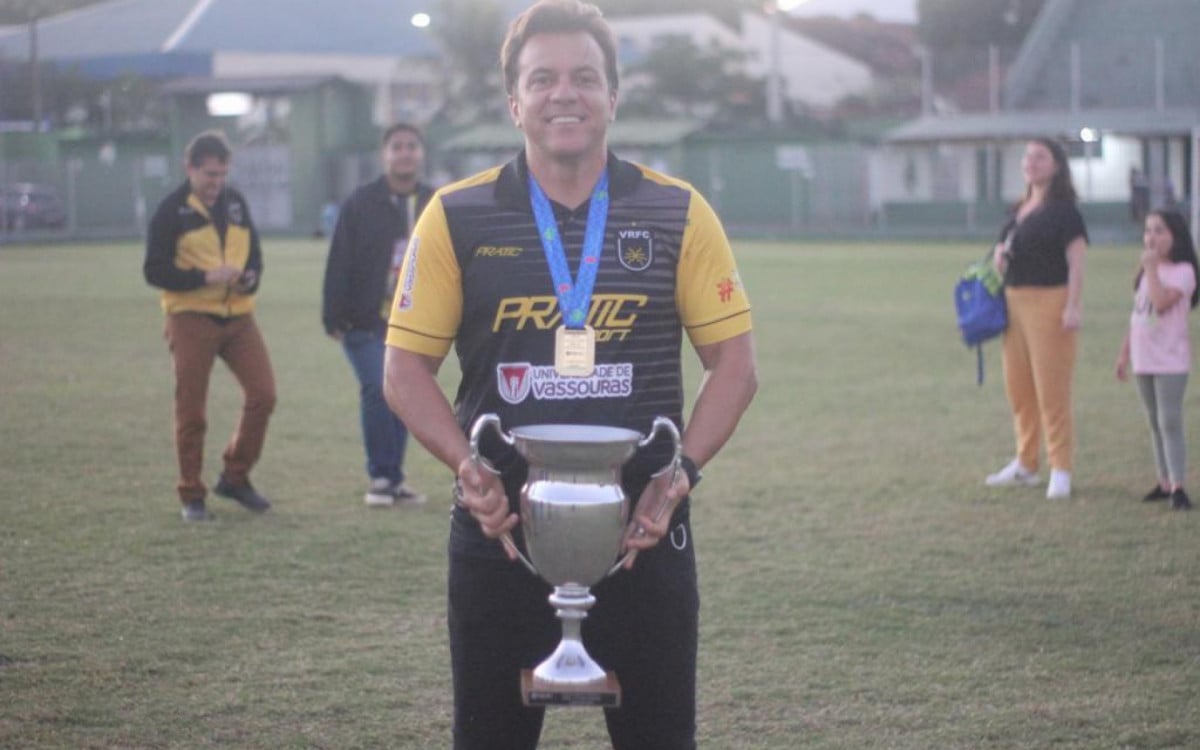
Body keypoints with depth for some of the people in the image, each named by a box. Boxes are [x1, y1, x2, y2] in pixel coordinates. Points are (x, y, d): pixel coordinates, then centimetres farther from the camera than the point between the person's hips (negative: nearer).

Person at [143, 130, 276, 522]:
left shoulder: (235, 203, 10)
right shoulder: (171, 211, -5)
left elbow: (254, 253, 18)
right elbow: (154, 271, -8)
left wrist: (250, 277, -5)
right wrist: (205, 277, -19)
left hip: (238, 315, 5)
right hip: (191, 317, -5)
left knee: (263, 394, -4)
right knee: (191, 410, -1)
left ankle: (235, 477, 12)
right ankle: (192, 496, 9)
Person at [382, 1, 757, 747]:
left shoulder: (677, 214, 1)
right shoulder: (457, 217, 0)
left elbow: (734, 362, 3)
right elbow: (408, 367, 3)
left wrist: (682, 471, -11)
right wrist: (468, 466, -13)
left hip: (644, 530, 0)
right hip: (500, 529, 0)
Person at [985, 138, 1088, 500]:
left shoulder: (1063, 210, -9)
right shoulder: (1020, 209, 14)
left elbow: (1076, 262, -13)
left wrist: (1073, 307, -21)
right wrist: (998, 257, 5)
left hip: (1050, 302, -8)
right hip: (1015, 300, 8)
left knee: (1052, 390, -5)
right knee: (1018, 387, 14)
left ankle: (1061, 470, 2)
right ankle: (1025, 464, 27)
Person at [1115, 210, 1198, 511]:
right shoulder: (1146, 272, 14)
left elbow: (1161, 302, -27)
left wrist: (1151, 267, -21)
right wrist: (1124, 353, 19)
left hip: (1170, 361, -8)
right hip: (1144, 359, 8)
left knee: (1170, 421, -11)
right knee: (1155, 422, 11)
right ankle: (1164, 482, 18)